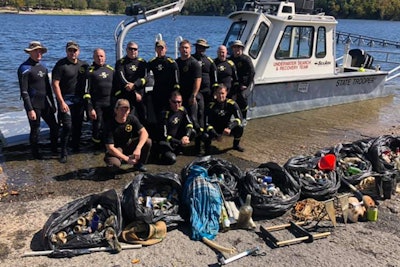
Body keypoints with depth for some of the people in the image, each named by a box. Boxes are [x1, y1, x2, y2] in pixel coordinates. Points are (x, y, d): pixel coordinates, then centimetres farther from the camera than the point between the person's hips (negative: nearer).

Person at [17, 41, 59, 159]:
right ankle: (35, 153, 26)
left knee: (54, 127, 11)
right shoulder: (24, 68, -12)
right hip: (34, 105, -6)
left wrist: (52, 104, 16)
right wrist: (30, 109, -18)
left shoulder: (43, 66, 10)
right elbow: (24, 92, -15)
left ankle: (54, 148, 32)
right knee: (35, 131, 5)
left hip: (45, 104, 7)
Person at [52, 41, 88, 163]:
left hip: (79, 100, 5)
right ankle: (64, 152, 2)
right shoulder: (61, 65, -8)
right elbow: (55, 84, -12)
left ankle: (76, 147, 29)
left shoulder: (83, 65, 8)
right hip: (66, 100, -5)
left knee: (78, 125, 11)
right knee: (67, 126, -10)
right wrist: (61, 102, -17)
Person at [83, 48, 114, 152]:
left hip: (110, 104, 4)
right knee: (98, 128, -3)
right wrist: (90, 108, -11)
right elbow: (86, 92, -6)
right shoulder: (90, 71, -3)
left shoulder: (111, 69, 12)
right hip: (97, 105, -4)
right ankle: (97, 147, 16)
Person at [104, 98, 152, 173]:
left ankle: (139, 164, 3)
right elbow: (110, 148, -25)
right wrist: (126, 158, -30)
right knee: (114, 165, -36)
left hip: (128, 144, 4)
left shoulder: (132, 118, -12)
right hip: (115, 149, -4)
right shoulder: (110, 124, -24)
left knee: (148, 142, -21)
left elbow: (144, 132, -19)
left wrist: (138, 148, -35)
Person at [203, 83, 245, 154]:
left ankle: (236, 145, 4)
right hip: (215, 129, -2)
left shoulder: (231, 103, -14)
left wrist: (229, 128, -37)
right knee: (206, 136, -32)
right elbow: (207, 123, -18)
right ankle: (207, 150, 5)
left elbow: (240, 118, -20)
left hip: (226, 128, 2)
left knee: (239, 127, -27)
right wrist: (216, 135, -32)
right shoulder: (212, 105, -17)